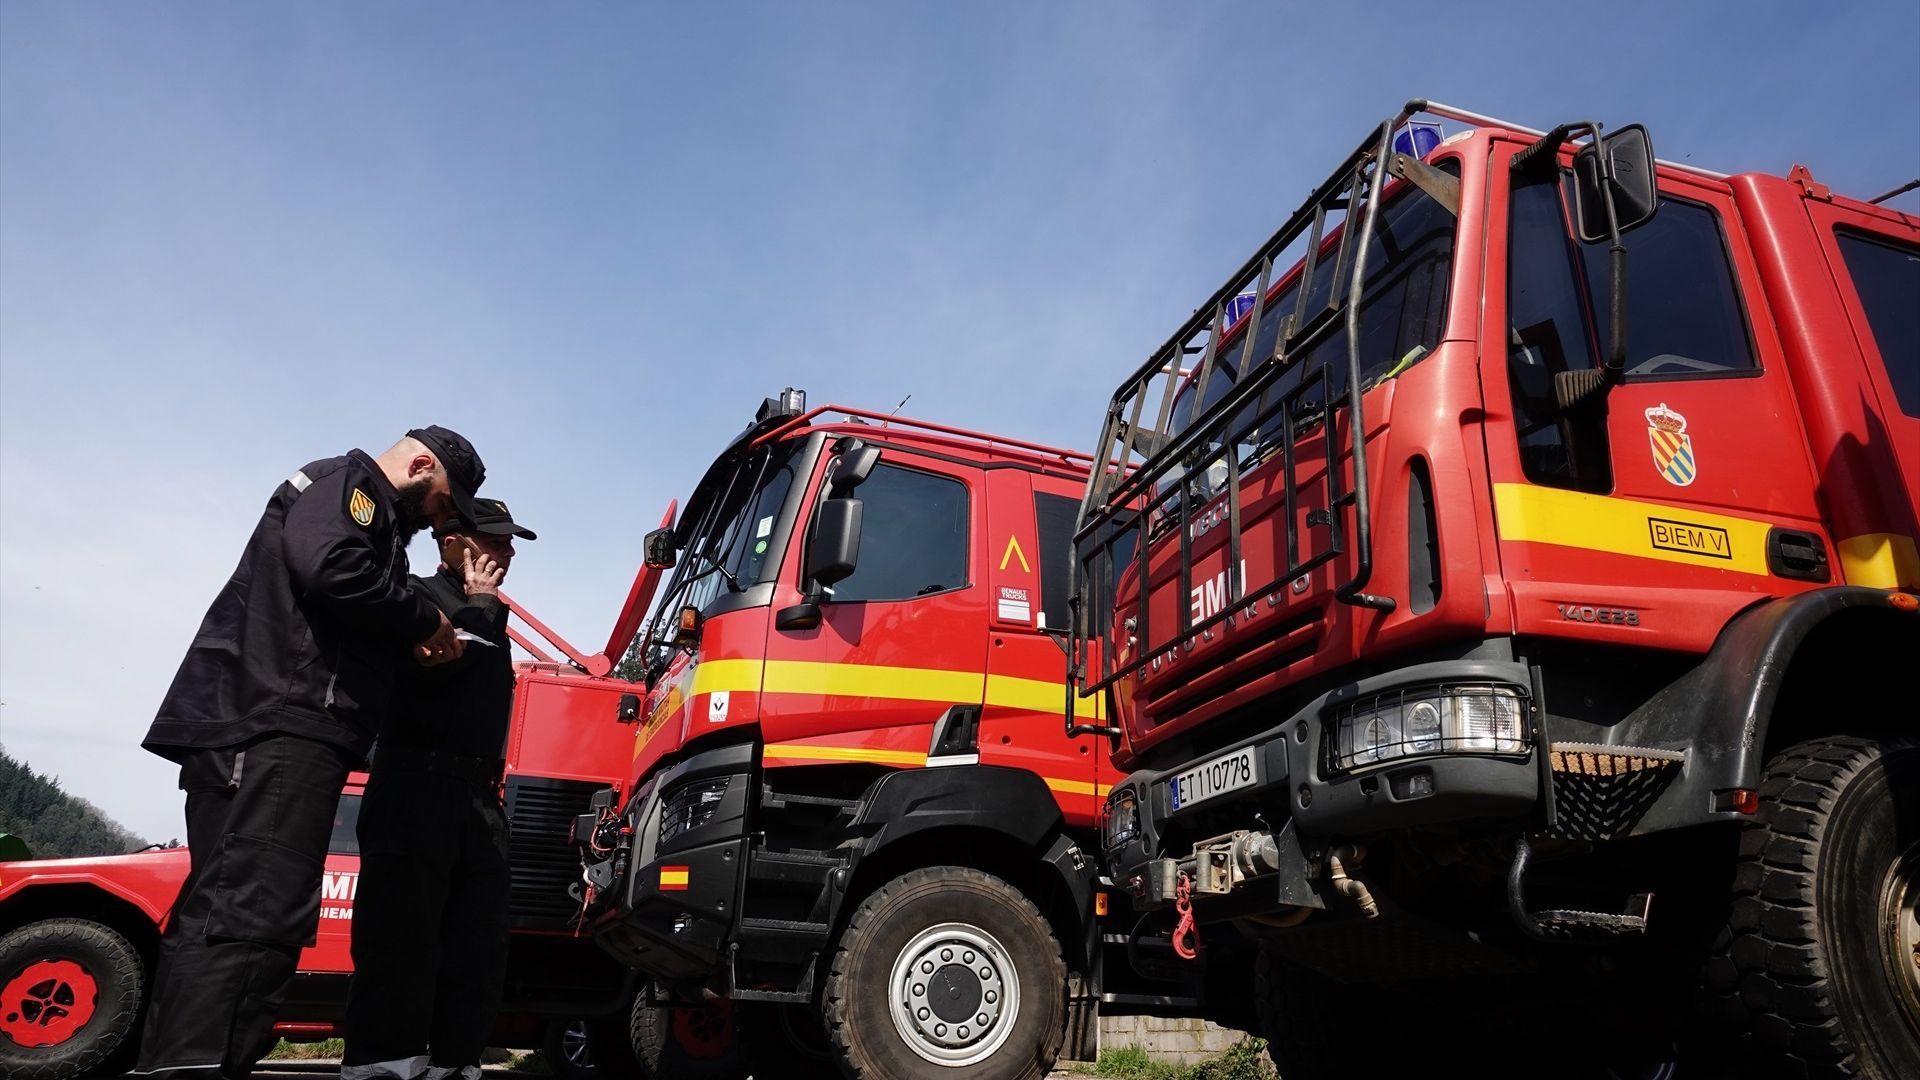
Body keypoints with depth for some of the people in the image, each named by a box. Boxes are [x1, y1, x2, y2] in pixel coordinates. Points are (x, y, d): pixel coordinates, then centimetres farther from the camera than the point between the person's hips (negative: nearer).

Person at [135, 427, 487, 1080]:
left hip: (287, 737, 11)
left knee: (223, 917, 6)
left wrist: (415, 644, 13)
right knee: (251, 916, -21)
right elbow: (332, 571, -18)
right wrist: (426, 619, -5)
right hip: (274, 727, -11)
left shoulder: (373, 519, 32)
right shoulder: (341, 482, 2)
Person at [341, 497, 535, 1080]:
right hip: (417, 787, -8)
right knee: (401, 940, -7)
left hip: (478, 796, 8)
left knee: (479, 944, 5)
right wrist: (481, 601, -4)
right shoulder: (421, 594, 0)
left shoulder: (489, 614, 24)